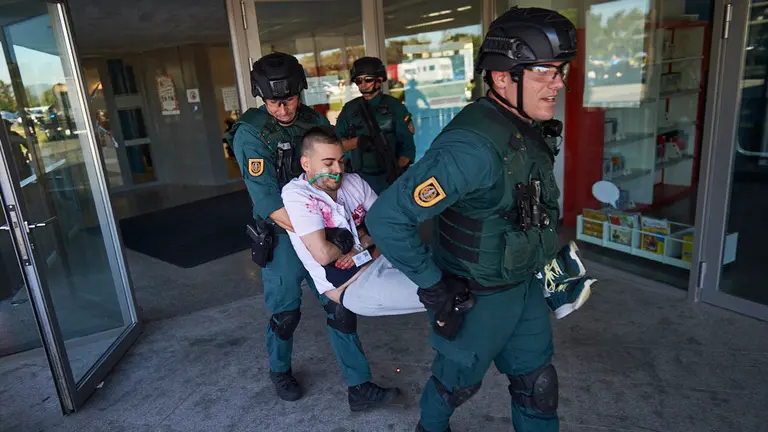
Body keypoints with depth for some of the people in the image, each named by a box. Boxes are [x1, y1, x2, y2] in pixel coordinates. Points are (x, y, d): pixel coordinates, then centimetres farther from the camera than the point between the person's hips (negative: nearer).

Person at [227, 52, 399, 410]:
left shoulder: (315, 121, 0)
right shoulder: (251, 134, -15)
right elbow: (267, 200, -22)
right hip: (282, 239, -4)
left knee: (340, 308, 6)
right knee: (285, 313, 12)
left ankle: (359, 388, 18)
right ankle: (280, 372, 41)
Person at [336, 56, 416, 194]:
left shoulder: (395, 107, -1)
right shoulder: (350, 109, 5)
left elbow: (408, 146, -5)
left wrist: (398, 170, -21)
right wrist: (357, 142, -15)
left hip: (389, 179, -2)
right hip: (360, 179, 2)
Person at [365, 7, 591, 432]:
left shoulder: (527, 130, -2)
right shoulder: (473, 146, -33)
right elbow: (385, 218, -34)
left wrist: (549, 252, 16)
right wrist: (433, 287, -25)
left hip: (524, 286, 7)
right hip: (473, 298, -7)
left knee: (537, 385, 19)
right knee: (458, 381, 19)